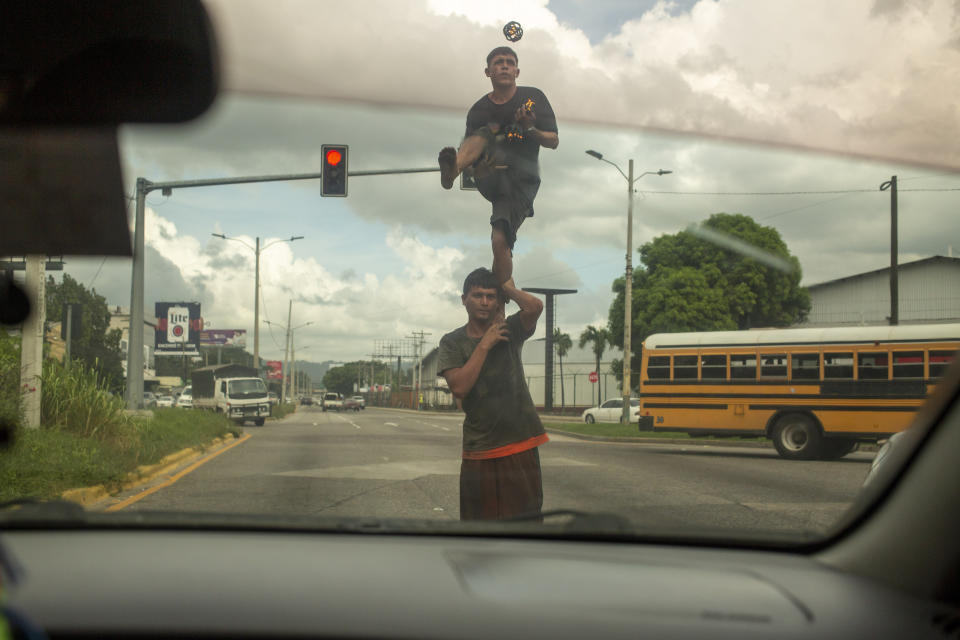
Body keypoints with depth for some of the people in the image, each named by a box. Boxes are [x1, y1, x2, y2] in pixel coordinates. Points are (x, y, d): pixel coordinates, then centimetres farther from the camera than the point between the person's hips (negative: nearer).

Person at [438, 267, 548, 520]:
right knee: (478, 519, 6)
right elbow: (459, 386, -13)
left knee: (525, 516, -1)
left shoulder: (509, 331, 4)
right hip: (478, 449, 0)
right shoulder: (452, 342, 3)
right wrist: (485, 345, -11)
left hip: (520, 444, 0)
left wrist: (508, 288, -1)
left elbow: (534, 306, -18)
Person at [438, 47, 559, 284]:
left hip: (522, 180, -2)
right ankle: (451, 170, -54)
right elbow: (470, 153, 11)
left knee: (500, 241, -23)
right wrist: (475, 168, -14)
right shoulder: (478, 110, 10)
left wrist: (530, 129, -14)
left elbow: (553, 141, 7)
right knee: (484, 134, -26)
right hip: (490, 180, 2)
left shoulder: (533, 97, 7)